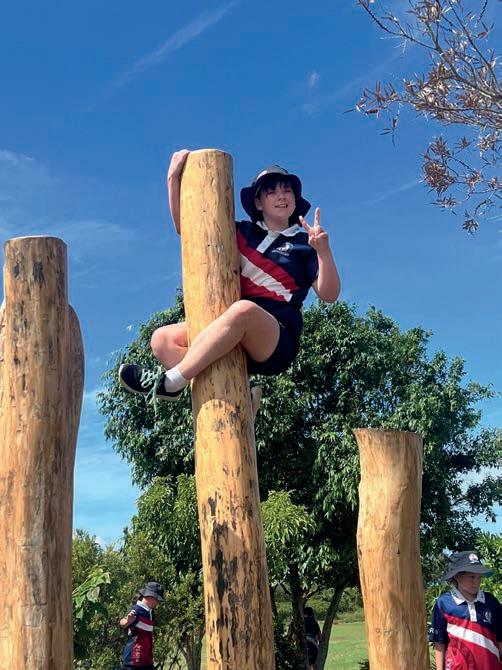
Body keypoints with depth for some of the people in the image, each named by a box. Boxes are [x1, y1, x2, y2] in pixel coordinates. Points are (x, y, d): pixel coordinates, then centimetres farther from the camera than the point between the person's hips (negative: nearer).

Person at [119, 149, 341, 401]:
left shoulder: (304, 242, 8)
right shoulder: (243, 233, 18)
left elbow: (329, 295, -4)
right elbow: (185, 227, 20)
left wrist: (323, 251, -21)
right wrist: (174, 178, 11)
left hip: (277, 341, -5)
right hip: (231, 339, 5)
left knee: (243, 310, -39)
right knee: (163, 339, -12)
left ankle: (169, 383, -35)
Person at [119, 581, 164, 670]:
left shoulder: (150, 612, 11)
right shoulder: (136, 610, -16)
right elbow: (122, 624, -36)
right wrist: (128, 621, -54)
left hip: (147, 659, 9)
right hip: (134, 659, -9)